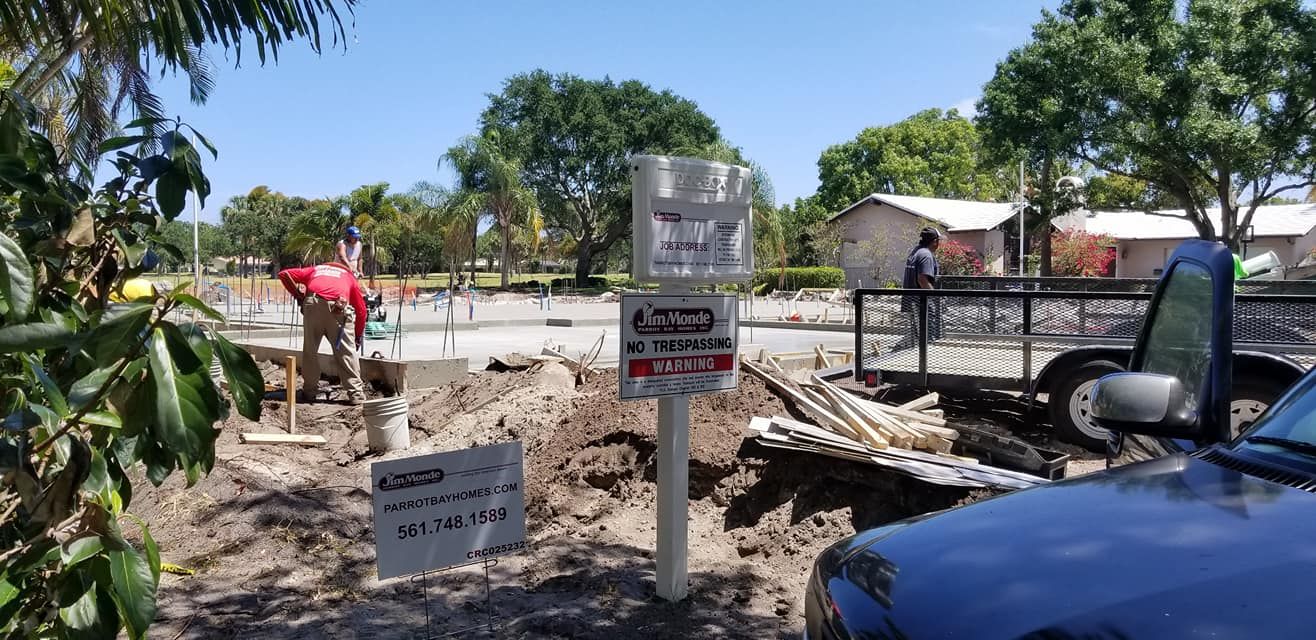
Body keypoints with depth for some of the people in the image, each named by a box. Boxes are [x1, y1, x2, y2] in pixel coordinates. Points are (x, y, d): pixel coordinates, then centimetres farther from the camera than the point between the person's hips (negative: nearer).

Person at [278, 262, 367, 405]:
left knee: (310, 349, 14)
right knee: (346, 351, 6)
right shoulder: (350, 277, 32)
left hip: (312, 303, 1)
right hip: (338, 306, -1)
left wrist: (298, 295, 25)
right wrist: (358, 337, 33)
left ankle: (309, 392, 22)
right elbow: (361, 310, 26)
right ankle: (356, 394, 7)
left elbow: (284, 274, 25)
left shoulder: (314, 270, 35)